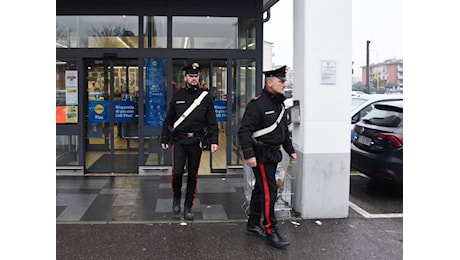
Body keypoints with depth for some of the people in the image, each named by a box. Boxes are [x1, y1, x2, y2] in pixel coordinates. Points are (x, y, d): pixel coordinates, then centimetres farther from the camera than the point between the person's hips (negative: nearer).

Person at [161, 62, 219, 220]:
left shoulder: (206, 97, 3)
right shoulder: (177, 96, 5)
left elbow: (212, 121, 2)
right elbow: (168, 119, 10)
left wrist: (214, 140, -7)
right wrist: (164, 139, 8)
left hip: (196, 141, 0)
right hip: (179, 140, 0)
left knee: (192, 175, 7)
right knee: (177, 172, -11)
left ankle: (188, 207, 20)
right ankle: (176, 197, 19)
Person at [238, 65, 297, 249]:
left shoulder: (279, 103, 13)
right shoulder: (257, 104, -16)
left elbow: (284, 129, 23)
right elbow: (244, 131, -21)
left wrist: (290, 150, 22)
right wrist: (249, 155, -25)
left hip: (273, 154, 9)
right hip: (261, 155, -9)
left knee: (260, 189, 16)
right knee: (269, 192, -7)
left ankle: (253, 225, 27)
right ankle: (270, 232, 1)